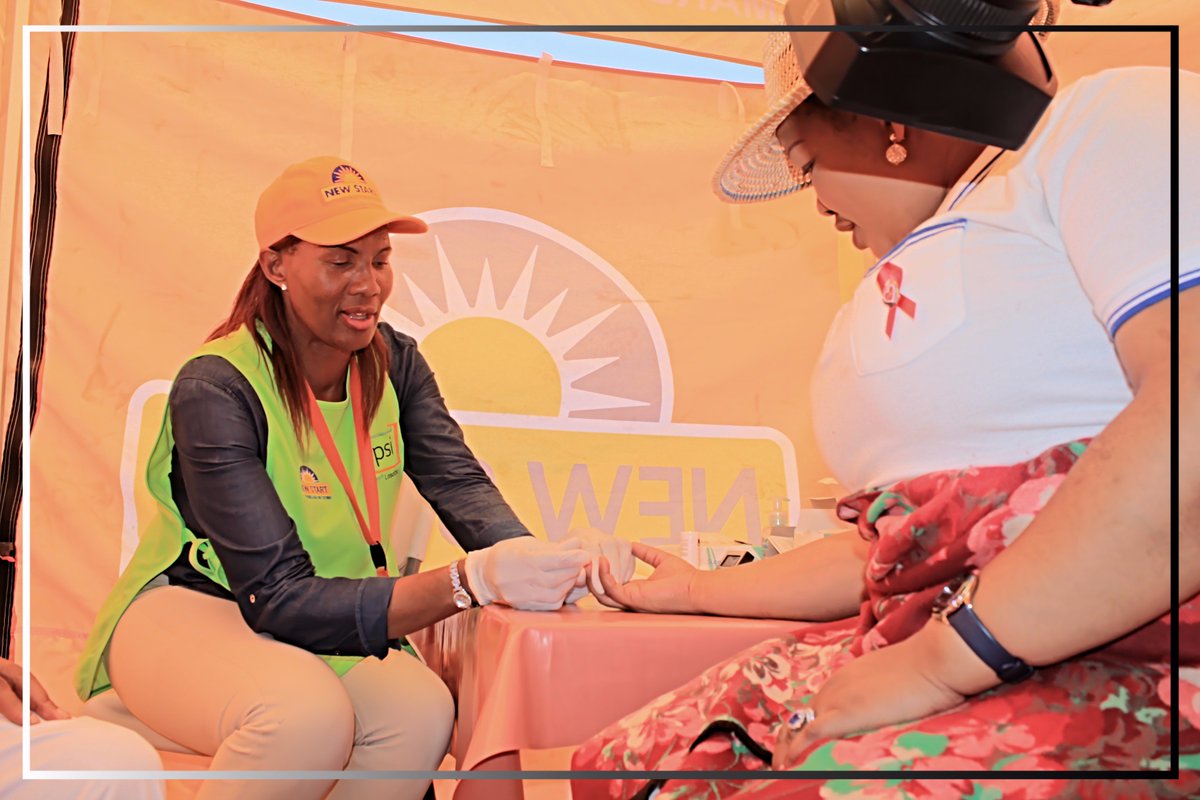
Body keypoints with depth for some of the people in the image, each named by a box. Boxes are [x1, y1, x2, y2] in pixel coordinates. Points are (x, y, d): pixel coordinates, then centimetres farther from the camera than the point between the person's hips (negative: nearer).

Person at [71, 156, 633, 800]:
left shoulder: (393, 361, -3)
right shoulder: (216, 389, -23)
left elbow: (460, 484, -16)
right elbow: (279, 599, -30)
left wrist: (541, 559, -39)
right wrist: (471, 581, -43)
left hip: (319, 626, 5)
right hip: (186, 611, -5)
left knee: (422, 711, -26)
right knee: (310, 714, -35)